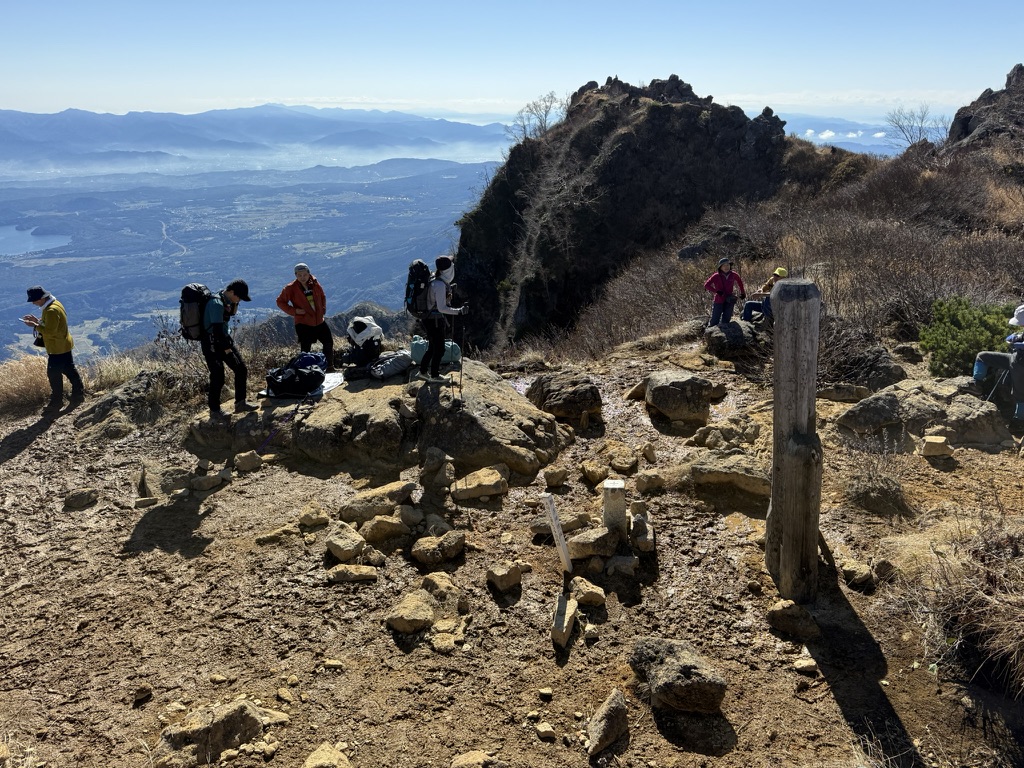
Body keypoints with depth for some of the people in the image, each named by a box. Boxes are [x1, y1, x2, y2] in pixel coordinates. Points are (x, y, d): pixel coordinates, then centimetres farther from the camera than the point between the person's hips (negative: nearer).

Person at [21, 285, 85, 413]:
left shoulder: (51, 311, -25)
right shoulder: (55, 304, 7)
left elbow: (50, 331, -26)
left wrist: (35, 326, -17)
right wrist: (37, 320, 6)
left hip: (57, 348, -10)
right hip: (64, 345, 10)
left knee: (54, 374, 0)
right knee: (70, 371, 16)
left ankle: (56, 402, 10)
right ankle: (79, 395, 23)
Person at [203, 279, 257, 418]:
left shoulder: (226, 299, 3)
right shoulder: (216, 303, -25)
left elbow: (231, 313, 22)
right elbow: (217, 329, -27)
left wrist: (234, 304, 0)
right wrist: (226, 349, -18)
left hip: (224, 338, 9)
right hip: (212, 344, -9)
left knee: (241, 369, 7)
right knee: (218, 377, -5)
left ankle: (240, 403, 15)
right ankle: (214, 411, 10)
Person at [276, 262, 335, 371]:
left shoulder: (315, 284, 2)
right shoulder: (291, 288, -10)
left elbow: (322, 297, 20)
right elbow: (280, 302, -3)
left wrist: (323, 309, 6)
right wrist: (294, 311, -14)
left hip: (319, 321, 5)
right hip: (303, 323, -5)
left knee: (329, 342, 13)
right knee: (305, 349, -2)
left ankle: (329, 366, 29)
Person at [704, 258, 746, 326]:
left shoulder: (734, 275, -1)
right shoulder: (716, 276, -9)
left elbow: (740, 282, 19)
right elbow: (706, 285, -11)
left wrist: (742, 293, 21)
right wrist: (716, 291, -21)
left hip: (729, 301, 3)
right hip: (719, 301, -3)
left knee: (726, 320, 7)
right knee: (714, 321, 0)